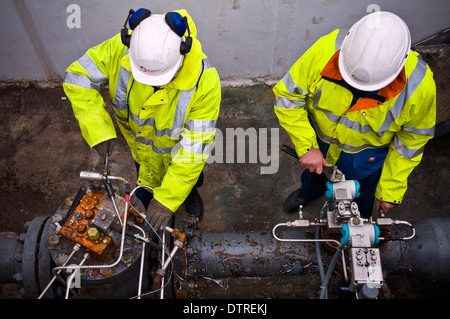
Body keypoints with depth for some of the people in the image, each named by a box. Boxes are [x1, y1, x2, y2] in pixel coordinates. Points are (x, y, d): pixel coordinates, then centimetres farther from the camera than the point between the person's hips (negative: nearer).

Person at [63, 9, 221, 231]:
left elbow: (194, 147, -37)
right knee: (148, 193, 28)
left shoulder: (204, 81, -41)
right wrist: (97, 129, -31)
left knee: (188, 179, 32)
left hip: (180, 148, -2)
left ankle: (191, 193, 71)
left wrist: (168, 198, -37)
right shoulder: (119, 50, -34)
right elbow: (78, 76, -19)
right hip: (143, 149, 2)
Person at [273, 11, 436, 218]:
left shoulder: (419, 85, -34)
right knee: (313, 171, 34)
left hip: (366, 157, -1)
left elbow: (411, 141, -16)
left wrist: (391, 190, -9)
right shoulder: (326, 50, -36)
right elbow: (287, 94, -23)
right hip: (318, 141, 1)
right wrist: (306, 146, -28)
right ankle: (310, 191, 73)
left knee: (360, 201, 26)